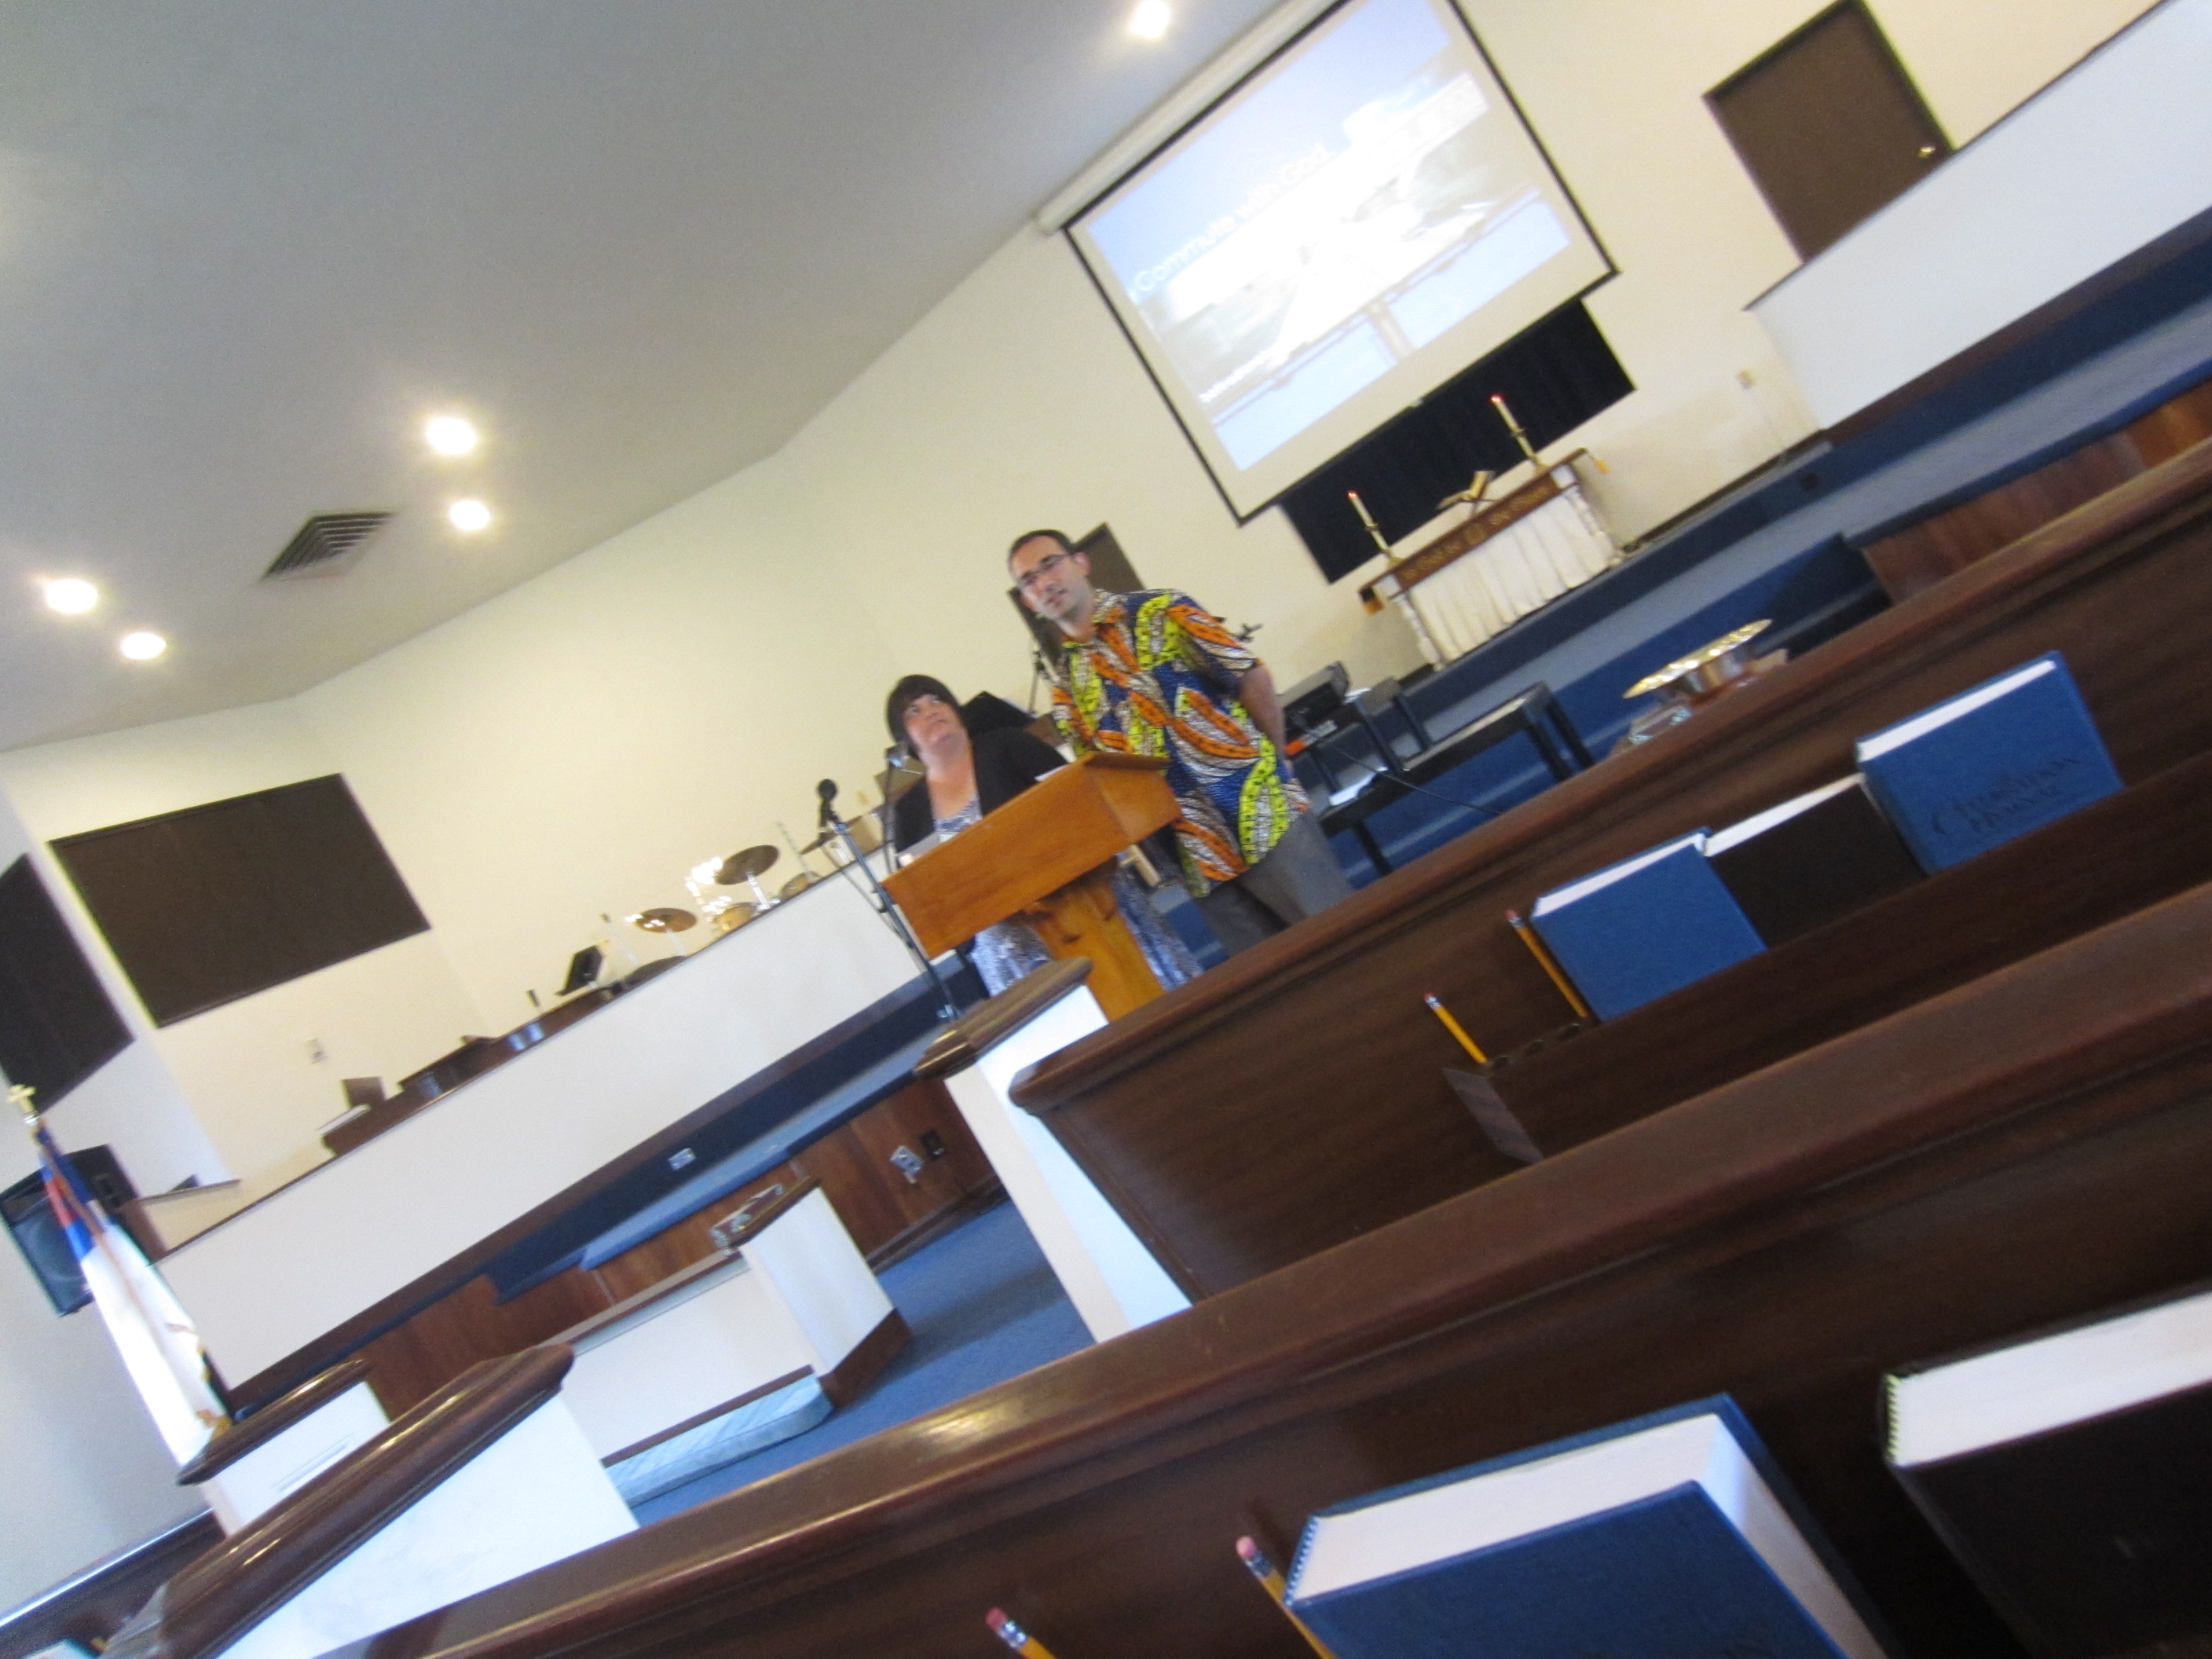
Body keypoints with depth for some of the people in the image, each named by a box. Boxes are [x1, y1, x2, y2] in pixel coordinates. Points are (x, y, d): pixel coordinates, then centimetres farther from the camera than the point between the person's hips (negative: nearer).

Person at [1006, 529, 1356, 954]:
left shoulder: (1159, 611, 0)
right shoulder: (1066, 690, 12)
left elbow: (1254, 678, -2)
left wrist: (1272, 763, 4)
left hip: (1262, 812, -4)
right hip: (1201, 857, 4)